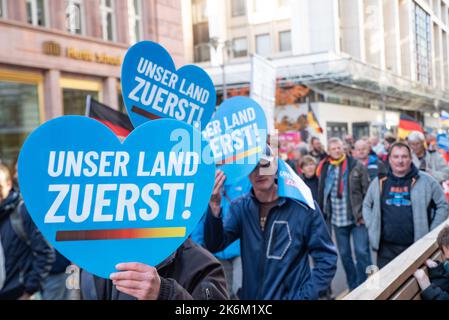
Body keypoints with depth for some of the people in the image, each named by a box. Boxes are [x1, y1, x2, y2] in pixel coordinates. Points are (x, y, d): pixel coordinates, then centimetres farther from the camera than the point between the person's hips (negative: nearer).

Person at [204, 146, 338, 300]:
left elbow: (327, 259, -10)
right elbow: (214, 245, -16)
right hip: (250, 295, 3)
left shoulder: (303, 207, -14)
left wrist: (304, 297, -17)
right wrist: (214, 208, -31)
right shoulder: (241, 207, -4)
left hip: (291, 295, -3)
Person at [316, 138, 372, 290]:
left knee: (362, 252, -5)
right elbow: (321, 195, 10)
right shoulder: (324, 169, 4)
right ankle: (353, 287, 26)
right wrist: (323, 216, 9)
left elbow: (367, 191, -4)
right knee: (344, 254, 12)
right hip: (337, 220, 4)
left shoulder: (356, 166, -4)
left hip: (358, 218, -3)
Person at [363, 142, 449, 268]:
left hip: (416, 247, -1)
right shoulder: (379, 182, 5)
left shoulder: (425, 181, -1)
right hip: (386, 247, 2)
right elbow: (367, 205, 18)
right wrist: (372, 228, 8)